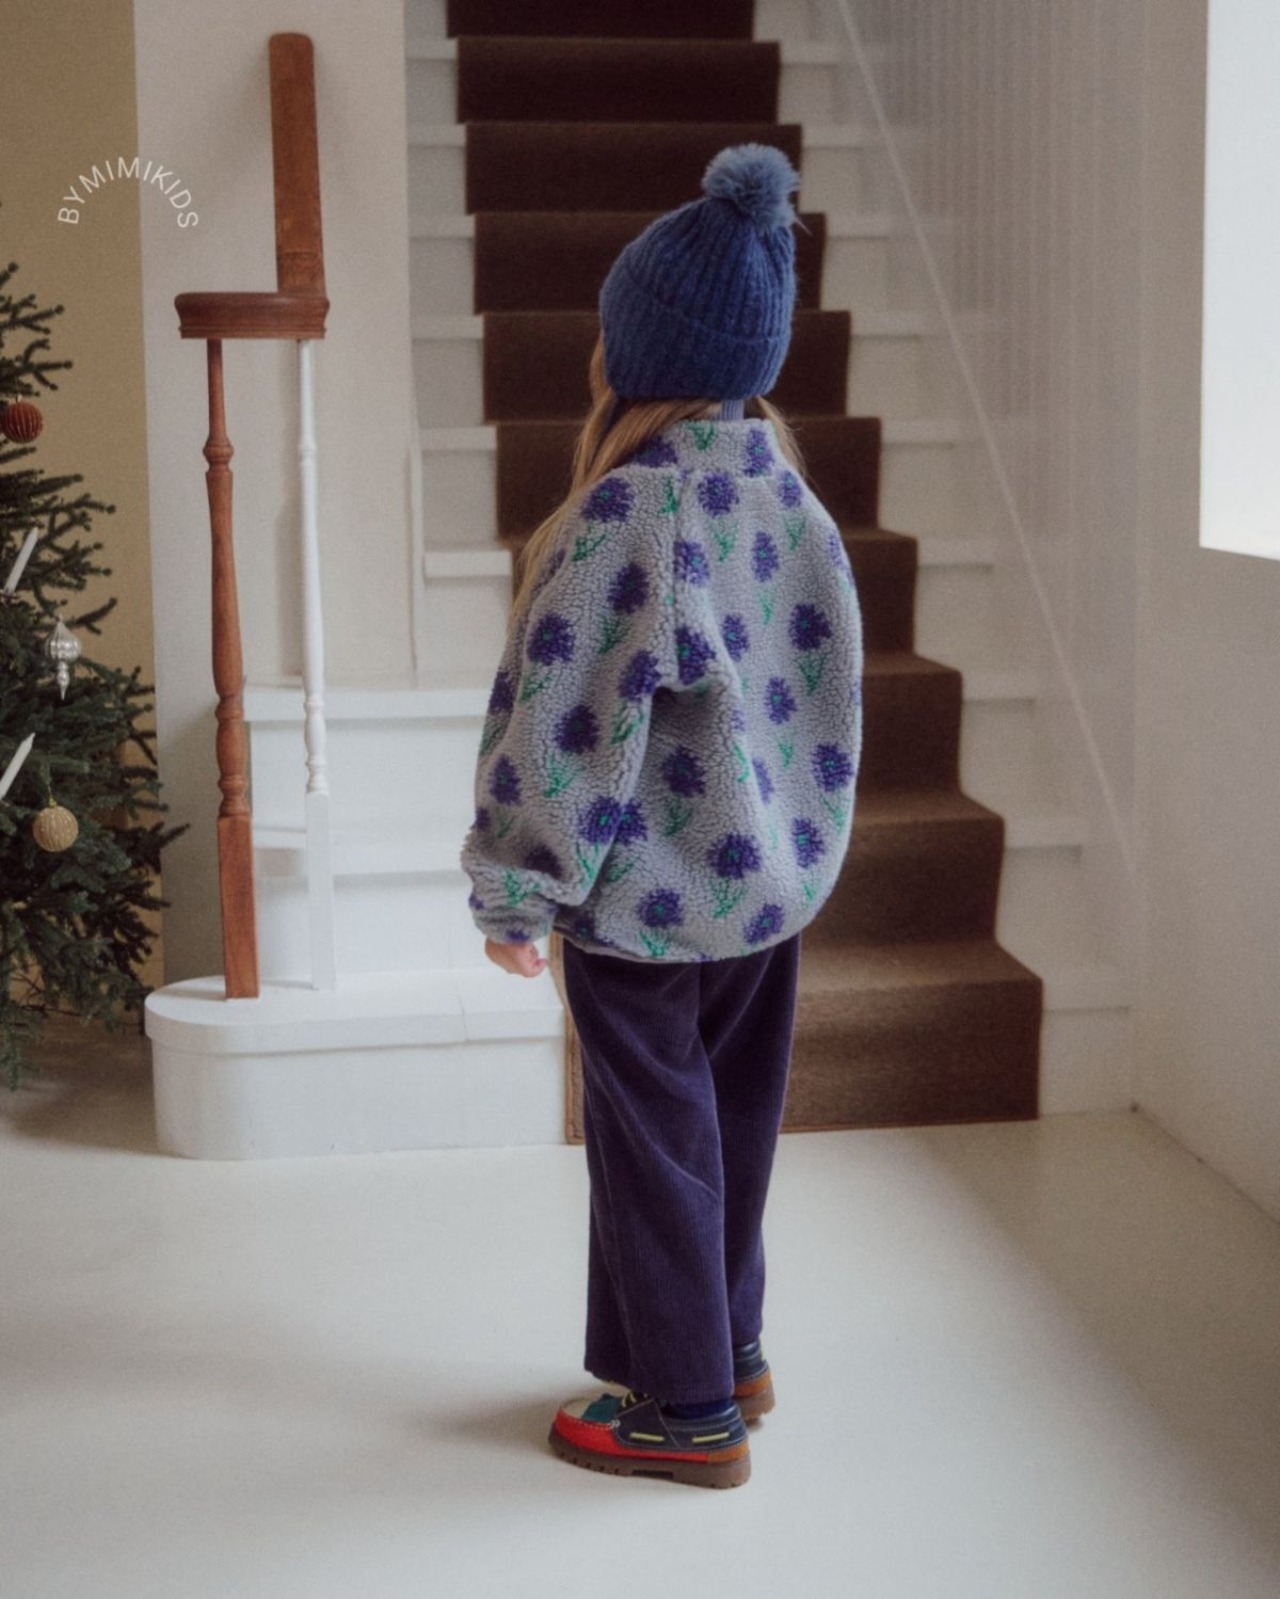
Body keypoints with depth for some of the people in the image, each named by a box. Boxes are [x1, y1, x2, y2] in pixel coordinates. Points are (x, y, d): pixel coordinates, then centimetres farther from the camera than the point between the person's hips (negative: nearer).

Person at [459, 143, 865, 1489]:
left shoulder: (627, 510, -21)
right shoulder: (784, 488, 2)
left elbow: (567, 717, -21)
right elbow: (826, 678, 10)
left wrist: (515, 890, -12)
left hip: (648, 890, -7)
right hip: (774, 872, 8)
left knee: (654, 1135, 6)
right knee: (731, 1114, 19)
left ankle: (686, 1407, 17)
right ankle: (729, 1351, 35)